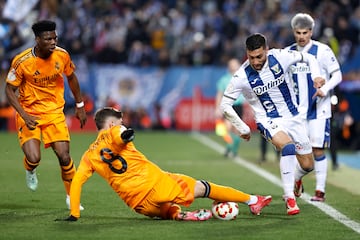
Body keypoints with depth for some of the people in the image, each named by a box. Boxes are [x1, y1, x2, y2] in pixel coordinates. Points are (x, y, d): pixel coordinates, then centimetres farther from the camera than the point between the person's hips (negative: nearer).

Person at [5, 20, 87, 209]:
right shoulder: (22, 61, -20)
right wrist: (24, 115, -22)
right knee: (33, 158, -18)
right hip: (29, 113, -2)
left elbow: (71, 78, 11)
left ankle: (72, 196, 15)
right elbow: (9, 90, -11)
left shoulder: (62, 55, -8)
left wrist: (79, 106, 15)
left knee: (64, 156, -8)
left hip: (54, 112, 3)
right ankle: (30, 171, 21)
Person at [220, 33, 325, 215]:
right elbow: (225, 105, -10)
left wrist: (316, 76, -13)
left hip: (292, 116, 4)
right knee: (288, 147, -34)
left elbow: (308, 58, 5)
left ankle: (294, 179, 44)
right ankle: (289, 198, -26)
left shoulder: (280, 57, -14)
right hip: (268, 121, -4)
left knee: (307, 165, 6)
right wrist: (242, 129, -7)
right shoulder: (242, 76, -20)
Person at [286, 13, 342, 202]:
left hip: (319, 109, -4)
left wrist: (325, 88, -21)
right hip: (297, 110, 4)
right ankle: (295, 183, 25)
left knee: (318, 150, -6)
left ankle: (320, 190, 2)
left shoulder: (322, 51, -6)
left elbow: (337, 75, -4)